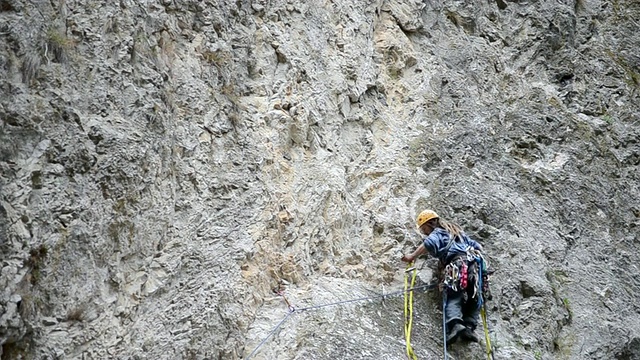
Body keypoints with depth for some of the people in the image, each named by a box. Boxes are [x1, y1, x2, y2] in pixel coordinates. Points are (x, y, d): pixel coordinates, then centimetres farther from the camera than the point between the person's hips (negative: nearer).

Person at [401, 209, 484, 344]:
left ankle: (455, 324, -38)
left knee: (453, 298, -14)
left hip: (457, 266, -6)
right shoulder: (458, 232, 35)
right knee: (473, 300, 11)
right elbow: (478, 246, 33)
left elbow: (429, 243, -9)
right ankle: (469, 327, -9)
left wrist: (412, 256, -2)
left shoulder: (437, 232, 14)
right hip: (474, 265, 6)